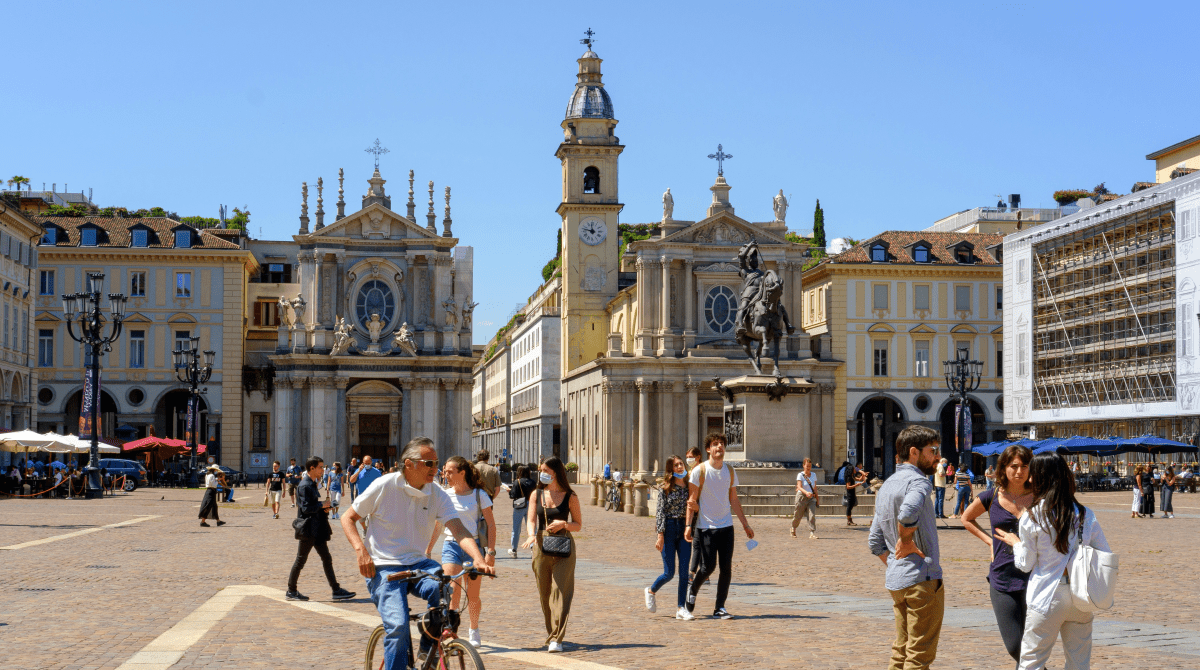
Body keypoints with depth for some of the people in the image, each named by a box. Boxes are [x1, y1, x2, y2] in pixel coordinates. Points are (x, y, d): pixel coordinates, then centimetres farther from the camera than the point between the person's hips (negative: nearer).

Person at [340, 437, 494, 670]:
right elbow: (348, 518, 2)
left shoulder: (438, 495, 1)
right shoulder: (384, 486, -7)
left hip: (417, 563, 3)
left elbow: (459, 531, -11)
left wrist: (478, 559, -30)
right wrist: (361, 550, -14)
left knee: (442, 588, -27)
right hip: (383, 567, -3)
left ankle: (428, 648, -2)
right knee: (398, 625, -24)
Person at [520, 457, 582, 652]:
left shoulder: (570, 497, 0)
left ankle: (556, 639, -13)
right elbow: (531, 520, 0)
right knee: (544, 592, 7)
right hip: (541, 546, 3)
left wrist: (563, 524, -15)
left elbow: (578, 525, 5)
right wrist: (531, 535, -21)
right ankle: (551, 634, 22)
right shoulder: (537, 495, 8)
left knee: (560, 590, -11)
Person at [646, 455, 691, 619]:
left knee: (684, 571, -2)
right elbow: (661, 512, -6)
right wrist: (660, 535, -12)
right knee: (669, 573, -2)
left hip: (685, 530, 4)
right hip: (669, 529, -4)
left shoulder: (689, 487, 8)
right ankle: (651, 591, 27)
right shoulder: (666, 488, -3)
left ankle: (681, 608, 4)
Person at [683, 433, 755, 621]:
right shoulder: (700, 471, -5)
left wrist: (745, 524, 14)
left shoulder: (730, 471, 9)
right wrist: (688, 525, -13)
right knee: (708, 566, -7)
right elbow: (692, 500, -5)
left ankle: (719, 608, 7)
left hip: (726, 526, 4)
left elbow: (734, 500, 16)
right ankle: (692, 590, 22)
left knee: (726, 568, 0)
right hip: (705, 526, -4)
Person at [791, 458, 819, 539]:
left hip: (811, 498, 4)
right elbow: (799, 487, -21)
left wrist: (817, 498, 16)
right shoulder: (800, 475, -9)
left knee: (812, 515, -13)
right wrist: (806, 492, -39)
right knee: (798, 516, 8)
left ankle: (812, 533, -13)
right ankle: (793, 528, 37)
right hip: (802, 497, -4)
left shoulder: (813, 475, 8)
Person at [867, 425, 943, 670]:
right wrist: (906, 542, -20)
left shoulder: (886, 486, 17)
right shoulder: (917, 481, -12)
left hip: (895, 580, 9)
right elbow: (908, 512, -36)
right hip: (922, 577, -9)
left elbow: (875, 542, 20)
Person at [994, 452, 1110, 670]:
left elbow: (1025, 565, -2)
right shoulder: (1085, 515, 0)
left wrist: (1015, 543, 16)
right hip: (1081, 597, 4)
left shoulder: (1031, 518, -9)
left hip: (1047, 598, -4)